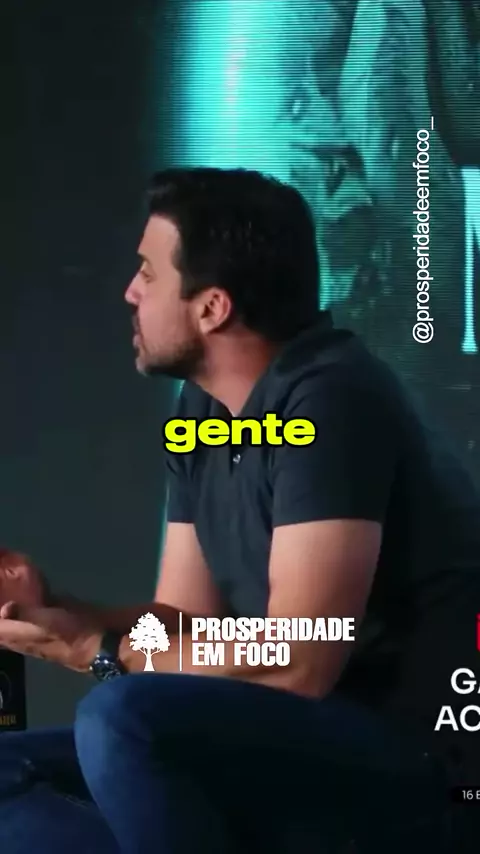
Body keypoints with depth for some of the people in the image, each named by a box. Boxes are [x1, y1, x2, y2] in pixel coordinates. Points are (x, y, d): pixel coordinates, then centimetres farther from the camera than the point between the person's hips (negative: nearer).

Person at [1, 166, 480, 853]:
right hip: (305, 747, 9)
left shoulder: (329, 399, -19)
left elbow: (297, 664, -23)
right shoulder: (203, 411, 9)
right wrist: (56, 614, -4)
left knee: (124, 721, -30)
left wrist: (99, 653, -12)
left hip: (418, 763, -9)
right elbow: (187, 622, 13)